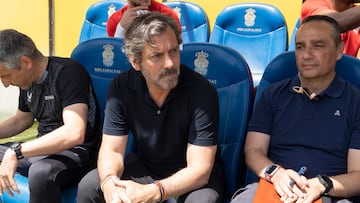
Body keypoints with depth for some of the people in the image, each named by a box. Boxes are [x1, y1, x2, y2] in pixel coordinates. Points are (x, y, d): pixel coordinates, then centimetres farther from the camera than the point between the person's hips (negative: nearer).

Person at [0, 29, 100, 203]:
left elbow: (74, 133, -32)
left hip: (76, 152, -9)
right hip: (43, 148, 9)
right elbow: (21, 120, 24)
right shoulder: (28, 81, 6)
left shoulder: (68, 73, -20)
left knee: (40, 172, -39)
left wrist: (16, 151, -30)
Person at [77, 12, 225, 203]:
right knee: (88, 186, -18)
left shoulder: (201, 91, -24)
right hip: (144, 169, 3)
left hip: (192, 178, -2)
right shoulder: (121, 87, -12)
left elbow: (199, 168, -25)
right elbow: (111, 150, -10)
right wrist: (109, 183, -34)